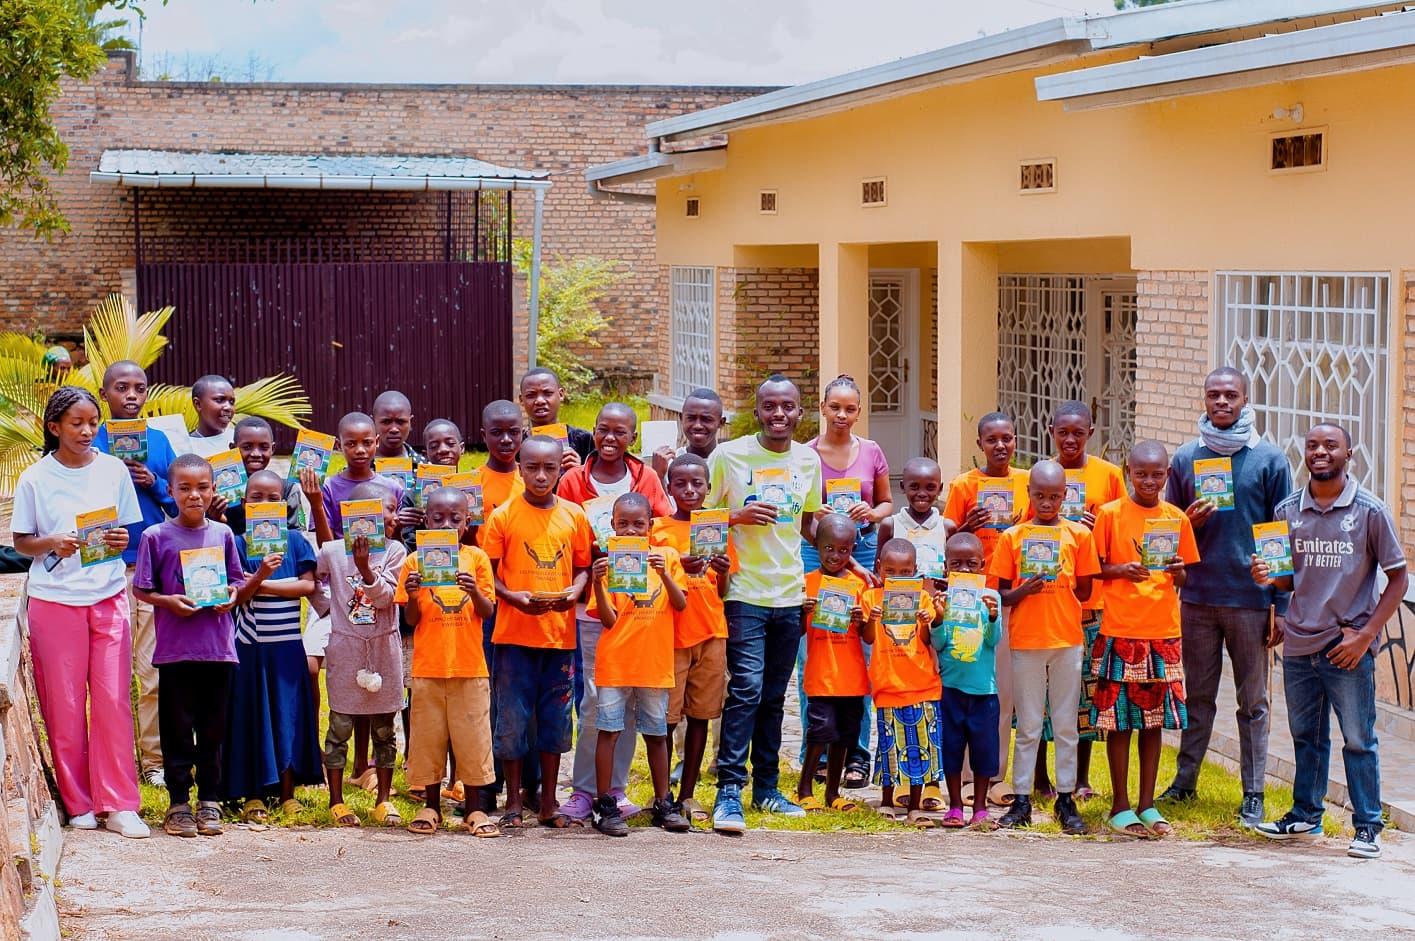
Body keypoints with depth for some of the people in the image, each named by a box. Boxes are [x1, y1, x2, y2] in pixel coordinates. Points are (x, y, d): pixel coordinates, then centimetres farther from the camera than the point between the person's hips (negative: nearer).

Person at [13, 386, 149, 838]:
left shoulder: (113, 470, 5)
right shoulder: (35, 478, -1)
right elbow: (21, 542, 3)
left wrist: (121, 542, -9)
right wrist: (51, 544, -17)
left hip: (108, 597, 1)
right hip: (54, 599, -1)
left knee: (113, 701, -2)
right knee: (64, 706, 3)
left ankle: (119, 805, 4)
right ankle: (78, 804, 13)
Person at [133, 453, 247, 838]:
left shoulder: (223, 534, 6)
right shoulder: (156, 537, -2)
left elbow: (237, 579, 14)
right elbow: (142, 589, 1)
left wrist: (231, 595, -6)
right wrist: (169, 601, -15)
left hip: (218, 646, 2)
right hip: (175, 647, -2)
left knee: (213, 728, 9)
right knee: (177, 729, 2)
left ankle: (209, 801, 18)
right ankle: (178, 802, 11)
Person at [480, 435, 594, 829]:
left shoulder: (574, 516, 5)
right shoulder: (503, 516, -2)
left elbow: (583, 567, 12)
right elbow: (488, 573, 0)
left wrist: (574, 591, -9)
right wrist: (513, 597, -17)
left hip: (560, 631, 2)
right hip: (514, 632, -2)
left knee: (555, 718, 9)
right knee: (512, 717, 1)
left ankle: (549, 801, 18)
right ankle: (513, 801, 12)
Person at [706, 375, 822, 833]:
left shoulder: (808, 460, 9)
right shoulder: (728, 456, -4)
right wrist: (738, 517, -17)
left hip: (790, 594, 5)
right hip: (745, 593, -5)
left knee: (774, 696, 11)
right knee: (746, 688, -14)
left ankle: (766, 786, 20)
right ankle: (729, 792, -12)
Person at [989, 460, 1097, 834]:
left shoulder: (1078, 534, 3)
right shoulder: (1012, 536, 2)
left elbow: (1084, 591, 6)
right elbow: (1002, 595, 3)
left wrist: (1054, 591, -6)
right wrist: (1024, 590, -16)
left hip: (1067, 639, 0)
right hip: (1025, 639, 0)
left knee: (1066, 725, 6)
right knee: (1028, 726, 5)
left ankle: (1066, 800, 12)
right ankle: (1021, 801, 9)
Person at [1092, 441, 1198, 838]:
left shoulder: (1177, 519, 8)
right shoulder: (1110, 514, -1)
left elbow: (1183, 579, 13)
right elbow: (1093, 569, 2)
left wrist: (1176, 570, -9)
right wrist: (1122, 570, -16)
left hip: (1164, 631, 3)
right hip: (1120, 630, -3)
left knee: (1155, 719, 7)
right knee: (1119, 719, 0)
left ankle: (1147, 805, 14)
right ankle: (1120, 806, 8)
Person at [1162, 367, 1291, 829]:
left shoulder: (1269, 459, 0)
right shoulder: (1185, 457, 7)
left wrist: (1281, 605, -3)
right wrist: (1188, 523, -9)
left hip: (1251, 599, -2)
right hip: (1197, 598, 2)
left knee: (1253, 702, 4)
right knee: (1197, 696, 10)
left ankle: (1253, 794, 9)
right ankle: (1184, 781, 20)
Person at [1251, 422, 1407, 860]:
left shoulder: (1370, 511, -5)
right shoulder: (1287, 511, 6)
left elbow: (1399, 578, -3)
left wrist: (1365, 634, -10)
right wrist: (1268, 577, -8)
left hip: (1348, 647, -4)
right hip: (1299, 643, 4)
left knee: (1358, 738, 0)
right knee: (1306, 736, 14)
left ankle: (1367, 826, 8)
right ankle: (1305, 815, 27)